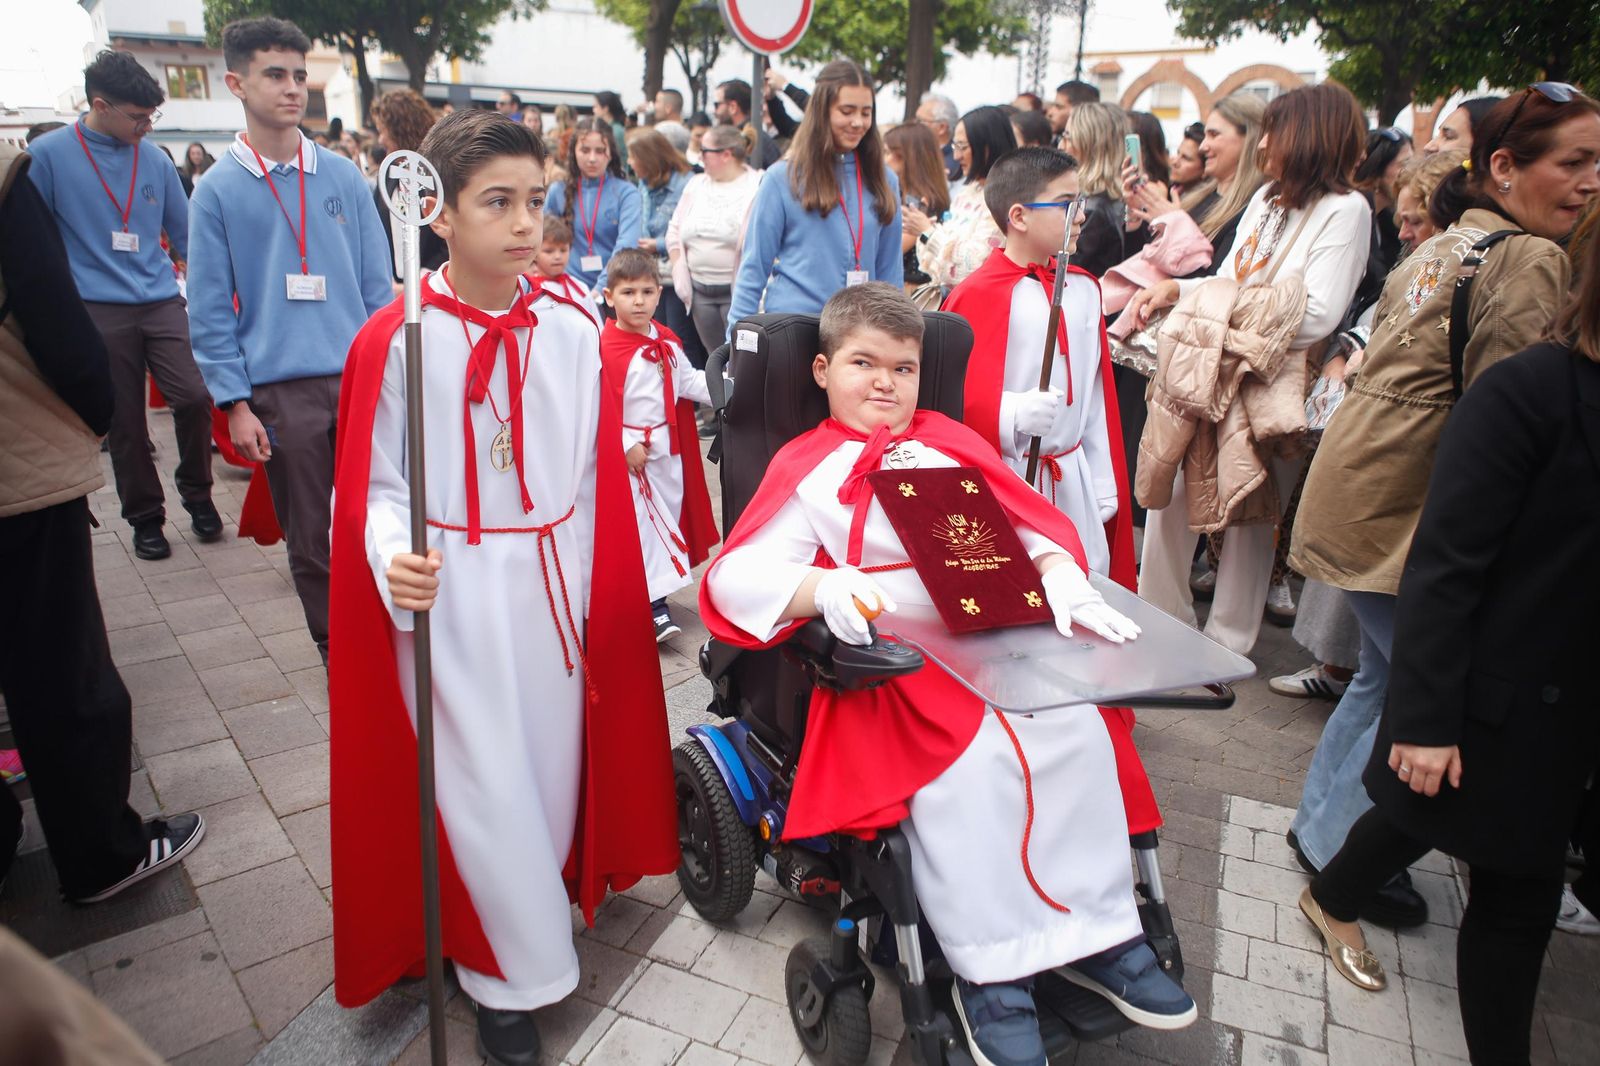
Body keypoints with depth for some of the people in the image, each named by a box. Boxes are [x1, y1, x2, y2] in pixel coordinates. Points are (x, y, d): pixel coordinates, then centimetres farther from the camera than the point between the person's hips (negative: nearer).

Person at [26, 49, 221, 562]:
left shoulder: (155, 159, 7)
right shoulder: (48, 155, -2)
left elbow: (185, 233, 14)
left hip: (162, 302, 2)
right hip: (98, 312, -2)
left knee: (194, 395, -13)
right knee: (124, 423, 4)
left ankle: (196, 493, 11)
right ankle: (145, 516, 20)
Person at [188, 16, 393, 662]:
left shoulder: (344, 177, 6)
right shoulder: (217, 191, 1)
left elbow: (378, 285, 8)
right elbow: (210, 311, 1)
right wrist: (235, 404, -5)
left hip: (360, 379, 1)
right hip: (281, 390, -1)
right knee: (310, 537, 9)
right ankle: (336, 651, 25)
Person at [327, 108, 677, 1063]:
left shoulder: (573, 330, 1)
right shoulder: (396, 343, -10)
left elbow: (592, 476, 7)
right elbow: (375, 487, -4)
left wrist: (591, 591, 9)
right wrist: (394, 559, -24)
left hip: (552, 585, 4)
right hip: (449, 595, -3)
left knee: (550, 761, 12)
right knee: (480, 781, 3)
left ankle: (524, 905, 40)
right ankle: (513, 978, 23)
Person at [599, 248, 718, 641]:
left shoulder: (667, 341, 5)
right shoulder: (605, 348, -18)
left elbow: (689, 381, 10)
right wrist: (626, 447, -19)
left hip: (669, 450, 8)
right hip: (629, 454, -7)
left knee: (669, 518, 14)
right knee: (641, 526, -4)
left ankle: (656, 591, 30)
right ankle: (656, 607, 2)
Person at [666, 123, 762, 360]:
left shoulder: (757, 187, -8)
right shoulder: (696, 184, 15)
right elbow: (675, 231, 18)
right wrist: (680, 273, 7)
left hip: (737, 290, -6)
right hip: (699, 291, 7)